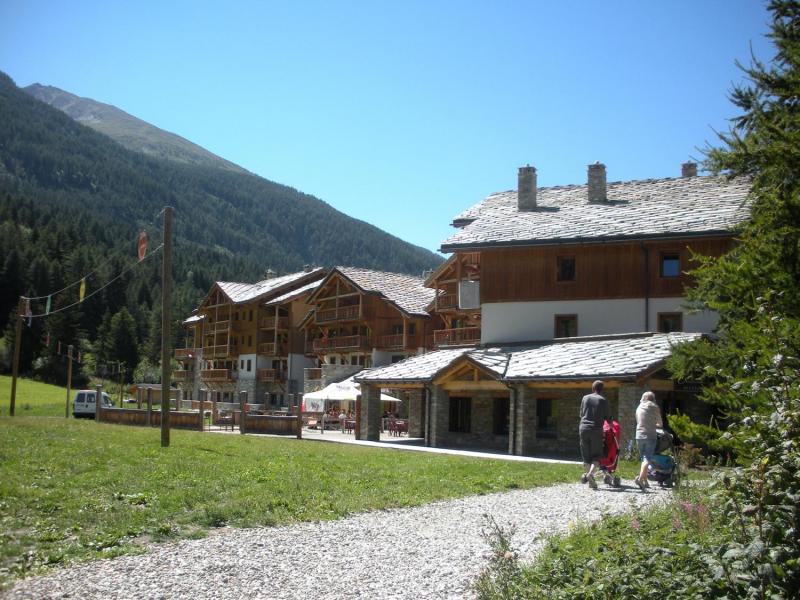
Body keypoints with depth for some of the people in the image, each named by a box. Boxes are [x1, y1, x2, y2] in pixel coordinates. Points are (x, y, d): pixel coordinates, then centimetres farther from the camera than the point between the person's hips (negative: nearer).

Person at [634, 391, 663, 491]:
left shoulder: (639, 408, 11)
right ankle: (640, 478, -29)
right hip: (650, 436, -4)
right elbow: (660, 424, 6)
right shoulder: (654, 407, 1)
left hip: (639, 436, 4)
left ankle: (645, 482, 13)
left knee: (643, 458, 13)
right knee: (647, 458, -9)